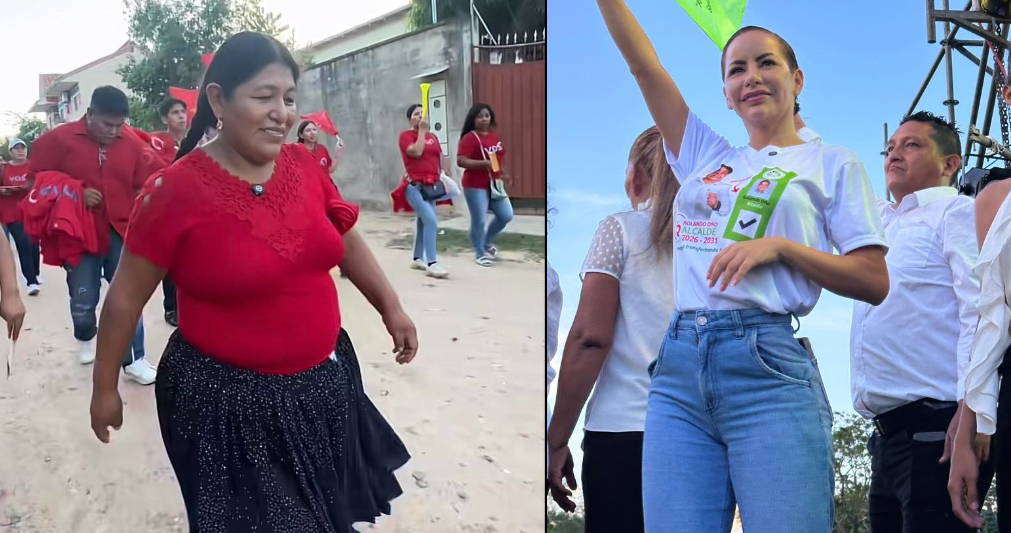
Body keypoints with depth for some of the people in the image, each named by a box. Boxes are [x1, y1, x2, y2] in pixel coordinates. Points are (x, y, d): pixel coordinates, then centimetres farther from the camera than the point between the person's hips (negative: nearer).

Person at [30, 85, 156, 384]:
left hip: (121, 233, 1)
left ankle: (134, 361, 6)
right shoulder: (58, 139, -7)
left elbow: (149, 180, 6)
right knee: (83, 301, 9)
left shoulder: (131, 143, -1)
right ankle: (85, 338, 42)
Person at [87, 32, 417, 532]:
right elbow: (126, 297, -7)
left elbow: (348, 241, 12)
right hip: (227, 398, -5)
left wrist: (392, 309, 15)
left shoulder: (305, 166, -3)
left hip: (323, 381, 5)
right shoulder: (175, 189, -17)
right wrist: (105, 387, 0)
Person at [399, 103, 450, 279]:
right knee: (431, 220, -20)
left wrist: (443, 176, 7)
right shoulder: (406, 135, -4)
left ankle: (417, 259, 27)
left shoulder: (432, 136, 15)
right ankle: (432, 264, -21)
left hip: (431, 186, 7)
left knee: (423, 222, 14)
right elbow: (416, 151, -20)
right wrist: (422, 130, -12)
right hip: (415, 186, -7)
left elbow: (440, 158, 19)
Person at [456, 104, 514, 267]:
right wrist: (485, 163, -28)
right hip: (475, 186, -7)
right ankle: (480, 253, 16)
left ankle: (487, 242, 32)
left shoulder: (494, 135, 8)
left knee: (506, 215, 9)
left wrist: (504, 173, 14)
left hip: (494, 184, 7)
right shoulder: (470, 138, -15)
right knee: (479, 221, -3)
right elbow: (460, 161, -23)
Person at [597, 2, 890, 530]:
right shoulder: (707, 158, 22)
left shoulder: (831, 163, 12)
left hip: (767, 367, -3)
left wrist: (778, 247, -7)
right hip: (678, 370, 4)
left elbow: (874, 282, 5)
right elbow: (643, 64, 20)